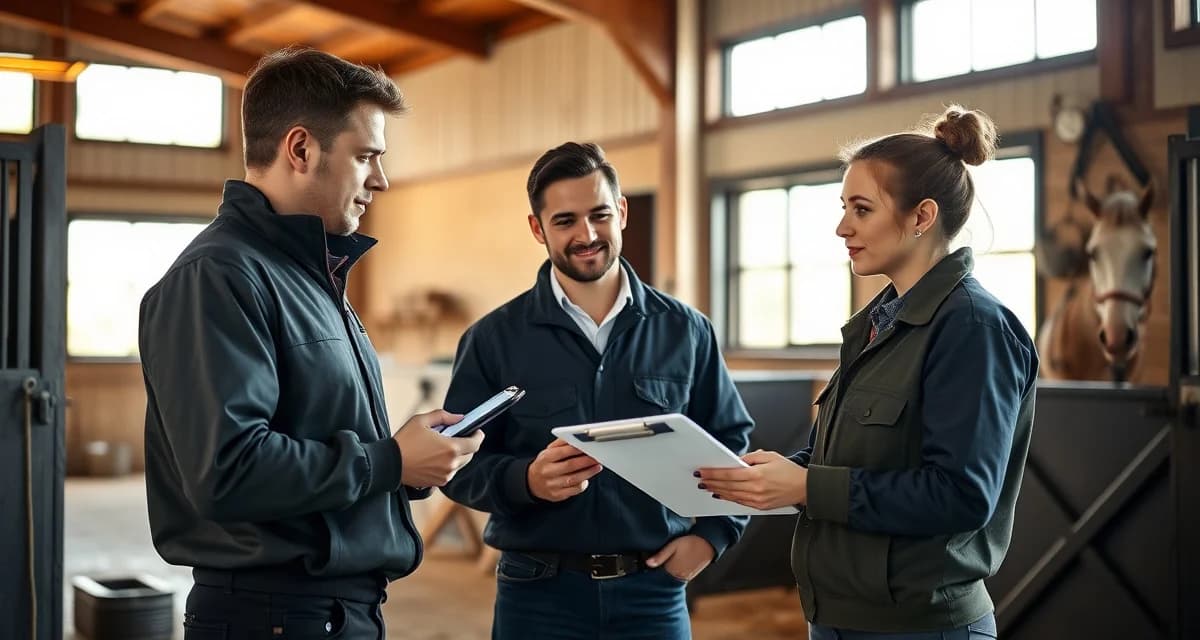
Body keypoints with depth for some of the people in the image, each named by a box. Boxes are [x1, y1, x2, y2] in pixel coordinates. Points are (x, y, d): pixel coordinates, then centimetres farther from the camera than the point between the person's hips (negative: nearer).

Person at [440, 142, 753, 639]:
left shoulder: (685, 331, 4)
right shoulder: (493, 339, -1)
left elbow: (731, 442, 13)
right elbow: (459, 463, -2)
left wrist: (712, 534, 1)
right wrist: (526, 480, -20)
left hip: (655, 589, 1)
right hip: (539, 592, -1)